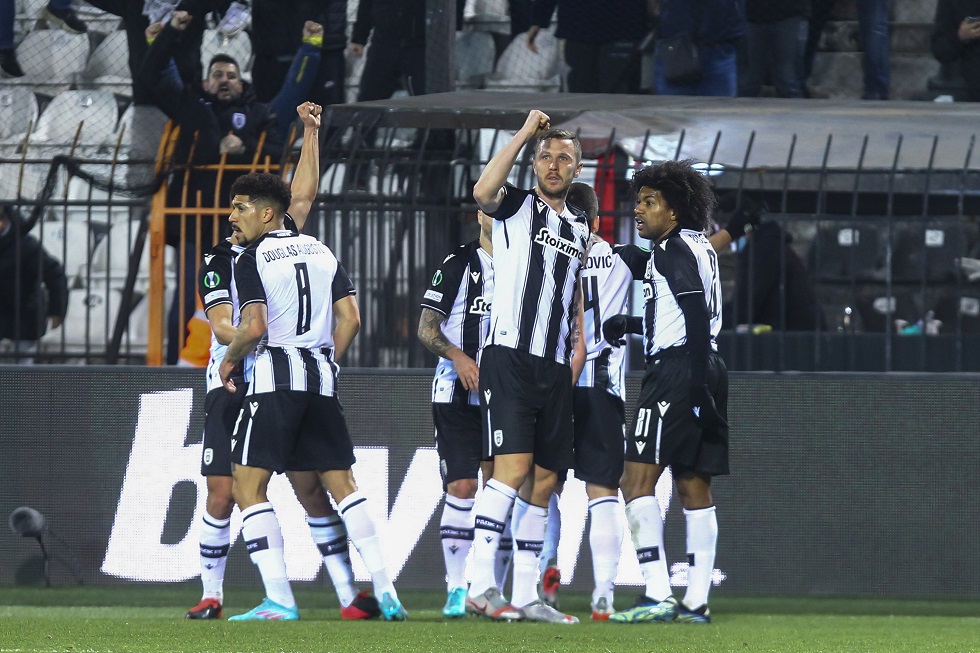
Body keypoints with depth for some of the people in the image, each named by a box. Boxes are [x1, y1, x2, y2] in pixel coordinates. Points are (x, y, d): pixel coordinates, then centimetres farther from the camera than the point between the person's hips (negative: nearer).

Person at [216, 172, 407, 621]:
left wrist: (229, 360, 2)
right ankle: (385, 591, 5)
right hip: (322, 376, 6)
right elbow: (350, 318, 10)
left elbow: (254, 327, -16)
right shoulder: (321, 251, 15)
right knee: (341, 481, 12)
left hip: (275, 379, -6)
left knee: (248, 484, -2)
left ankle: (279, 600, -13)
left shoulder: (252, 260, -5)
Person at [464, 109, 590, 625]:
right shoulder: (516, 207, 0)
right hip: (509, 355, -7)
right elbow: (483, 192, -23)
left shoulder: (578, 230, 20)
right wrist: (527, 131, -18)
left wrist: (577, 337, 15)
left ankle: (525, 596, 9)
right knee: (513, 468, -19)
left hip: (554, 368, 7)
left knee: (543, 483, 6)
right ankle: (480, 587, -23)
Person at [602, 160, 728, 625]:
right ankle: (696, 601, 8)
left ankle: (657, 595, -20)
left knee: (637, 478, -12)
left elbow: (697, 319, -18)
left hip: (676, 370, -10)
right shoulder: (700, 248, 20)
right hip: (703, 372, 10)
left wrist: (698, 383, -23)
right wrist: (631, 325, 25)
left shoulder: (674, 250, -9)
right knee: (693, 485, 9)